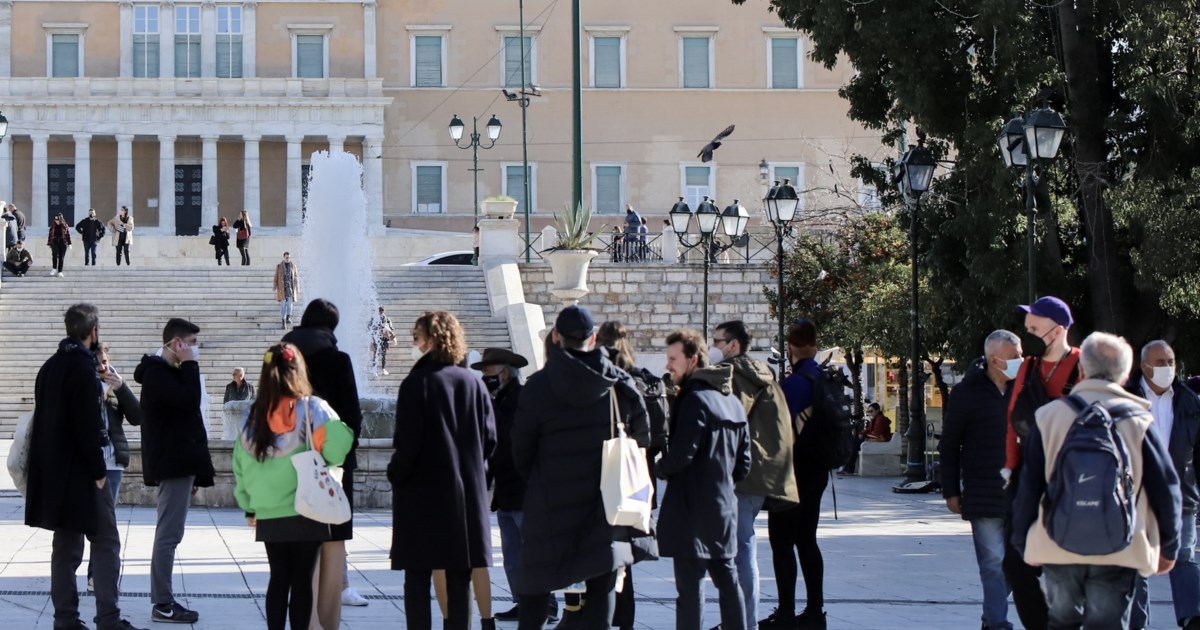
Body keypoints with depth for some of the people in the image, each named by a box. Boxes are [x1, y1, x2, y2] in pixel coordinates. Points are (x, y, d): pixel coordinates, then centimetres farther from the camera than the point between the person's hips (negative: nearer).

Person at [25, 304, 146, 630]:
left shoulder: (50, 367, 13)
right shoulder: (83, 366, -14)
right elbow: (87, 425, -19)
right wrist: (98, 471, -14)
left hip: (53, 471, 8)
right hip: (80, 471, -8)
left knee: (66, 544, 11)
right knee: (106, 542, -5)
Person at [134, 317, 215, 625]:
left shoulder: (167, 372, 20)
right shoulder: (157, 373, -12)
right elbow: (189, 401, -26)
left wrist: (193, 472, 20)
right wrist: (190, 365, -14)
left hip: (178, 463, 11)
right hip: (173, 464, -11)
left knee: (169, 533, 11)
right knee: (169, 534, -10)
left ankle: (163, 600, 15)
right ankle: (163, 605, -9)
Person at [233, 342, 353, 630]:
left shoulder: (252, 415, 3)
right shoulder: (313, 408, -9)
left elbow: (240, 464, 5)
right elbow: (337, 447, -20)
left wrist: (248, 506, 13)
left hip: (267, 514, 3)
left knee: (278, 578, 9)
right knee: (302, 580, 3)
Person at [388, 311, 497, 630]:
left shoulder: (417, 383, -10)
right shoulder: (474, 383, 3)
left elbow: (408, 441, -13)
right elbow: (489, 439, 4)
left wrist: (396, 475, 2)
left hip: (422, 495, -4)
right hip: (466, 493, 4)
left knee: (417, 578, 1)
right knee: (459, 580, 8)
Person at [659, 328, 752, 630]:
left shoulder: (694, 400, -14)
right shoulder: (732, 400, 13)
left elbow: (680, 455, -20)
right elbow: (743, 463, 15)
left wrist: (660, 468, -2)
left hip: (693, 509, -9)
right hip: (725, 505, 9)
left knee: (690, 585, -7)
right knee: (727, 579, 14)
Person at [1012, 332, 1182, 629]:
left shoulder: (1049, 417, -1)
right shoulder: (1137, 419, -4)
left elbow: (1028, 489, 1)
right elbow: (1166, 488, 0)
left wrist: (1024, 544, 13)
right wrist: (1168, 547, 12)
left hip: (1057, 549, 2)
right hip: (1117, 553, -2)